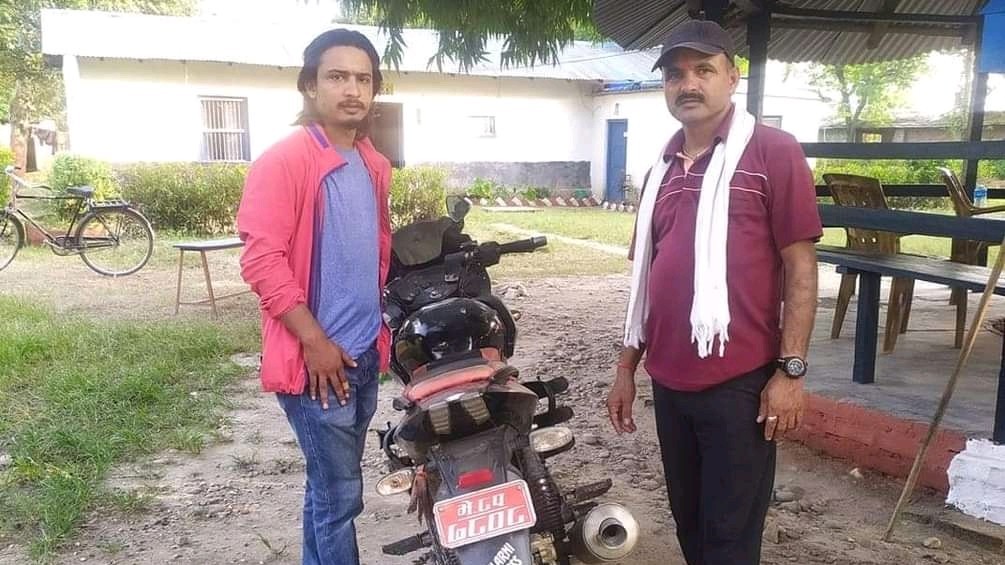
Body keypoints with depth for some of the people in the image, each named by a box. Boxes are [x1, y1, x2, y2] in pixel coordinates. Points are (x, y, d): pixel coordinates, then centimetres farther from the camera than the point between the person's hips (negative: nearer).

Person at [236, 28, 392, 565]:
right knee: (340, 494, -1)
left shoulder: (375, 165, 11)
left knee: (330, 486, 19)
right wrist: (316, 343, -18)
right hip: (316, 358, -7)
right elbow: (261, 260, -19)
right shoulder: (283, 161, -13)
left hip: (365, 354, 8)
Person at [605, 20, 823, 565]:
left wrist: (790, 370, -14)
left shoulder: (773, 152, -7)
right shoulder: (663, 167, 13)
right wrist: (627, 366, 15)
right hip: (670, 381, 6)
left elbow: (800, 267, -9)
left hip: (740, 382, -6)